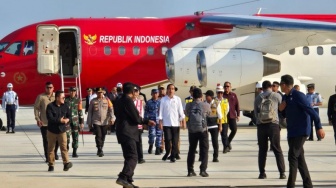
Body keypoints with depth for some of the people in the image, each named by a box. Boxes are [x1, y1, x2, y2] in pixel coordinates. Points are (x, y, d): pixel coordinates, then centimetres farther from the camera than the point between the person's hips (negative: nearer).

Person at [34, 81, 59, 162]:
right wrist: (37, 119, -9)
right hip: (44, 123, -2)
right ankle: (47, 157, 10)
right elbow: (36, 108, -2)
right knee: (46, 140, 2)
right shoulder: (41, 97, -5)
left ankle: (54, 153, 31)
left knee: (57, 139, 8)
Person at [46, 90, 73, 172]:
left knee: (64, 147, -9)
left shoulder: (65, 106, 5)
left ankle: (66, 163, -12)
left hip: (62, 130, 2)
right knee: (51, 148, 6)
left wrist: (67, 120, -13)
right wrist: (60, 120, -21)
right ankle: (51, 165, 15)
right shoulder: (50, 106, -8)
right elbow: (50, 118, -18)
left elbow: (69, 115, 10)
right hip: (52, 130, -2)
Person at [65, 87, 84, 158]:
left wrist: (82, 122, 6)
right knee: (67, 137, -8)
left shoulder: (78, 100, 6)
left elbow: (80, 111, 9)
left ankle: (74, 152, 11)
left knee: (75, 137, 3)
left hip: (75, 121, 2)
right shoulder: (65, 100, 0)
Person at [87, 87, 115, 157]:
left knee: (103, 136, 9)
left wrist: (112, 118, -14)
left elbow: (111, 109, 0)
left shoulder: (107, 100, 3)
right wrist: (89, 122, 6)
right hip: (96, 122, -2)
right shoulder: (93, 101, 2)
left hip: (105, 122, 2)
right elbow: (90, 112, 7)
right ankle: (100, 151, -10)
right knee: (98, 136, -13)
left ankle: (100, 150, 24)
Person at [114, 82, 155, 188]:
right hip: (128, 133, -10)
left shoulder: (119, 101, 17)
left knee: (129, 157, 14)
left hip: (122, 133, 10)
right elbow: (136, 118, -15)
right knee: (133, 157, -14)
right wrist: (145, 121, 9)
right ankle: (123, 177, -29)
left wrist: (147, 122, 27)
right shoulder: (128, 101, -13)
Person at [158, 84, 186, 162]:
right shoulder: (163, 100, 3)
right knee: (167, 139, -4)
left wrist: (183, 121, 0)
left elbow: (181, 111, 5)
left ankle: (173, 156, 9)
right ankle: (167, 153, 19)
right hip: (166, 123, -1)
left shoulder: (177, 99, 4)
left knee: (175, 141, 1)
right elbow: (161, 111, 3)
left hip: (176, 123, 1)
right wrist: (160, 121, -2)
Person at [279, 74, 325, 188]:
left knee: (293, 157, -14)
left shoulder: (298, 96, -14)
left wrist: (319, 127, -22)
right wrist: (281, 109, -1)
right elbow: (284, 115, 22)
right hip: (291, 132, 9)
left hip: (301, 132, -9)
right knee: (300, 159, 11)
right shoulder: (285, 97, 12)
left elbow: (311, 111, -18)